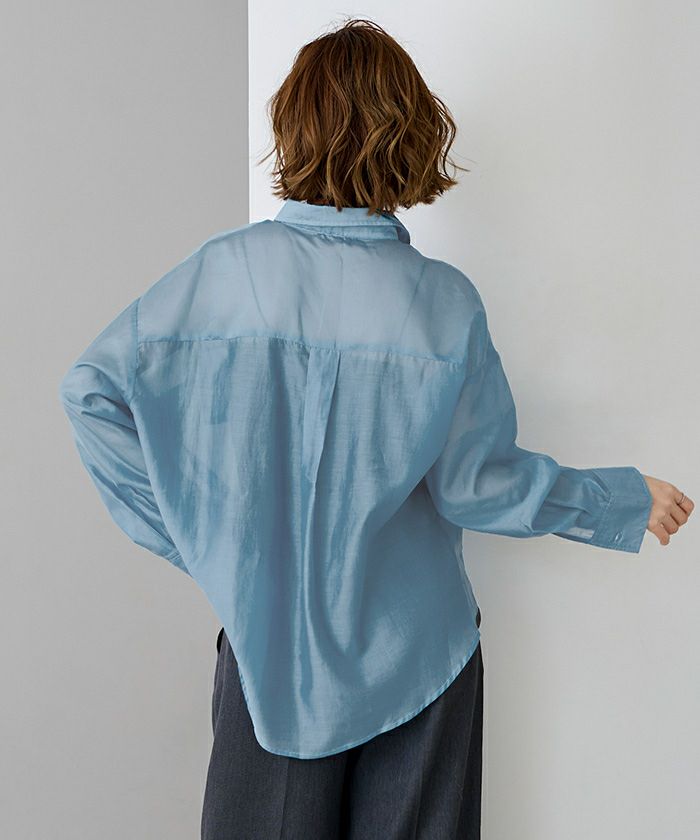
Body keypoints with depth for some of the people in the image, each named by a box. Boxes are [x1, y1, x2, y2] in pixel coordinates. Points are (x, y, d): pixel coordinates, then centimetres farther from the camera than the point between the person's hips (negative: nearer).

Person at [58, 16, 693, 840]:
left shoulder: (224, 269, -10)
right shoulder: (441, 300, -14)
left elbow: (90, 388, -6)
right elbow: (477, 483, -11)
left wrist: (188, 534, -1)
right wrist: (628, 502, 4)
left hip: (268, 639, 1)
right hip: (413, 649, 0)